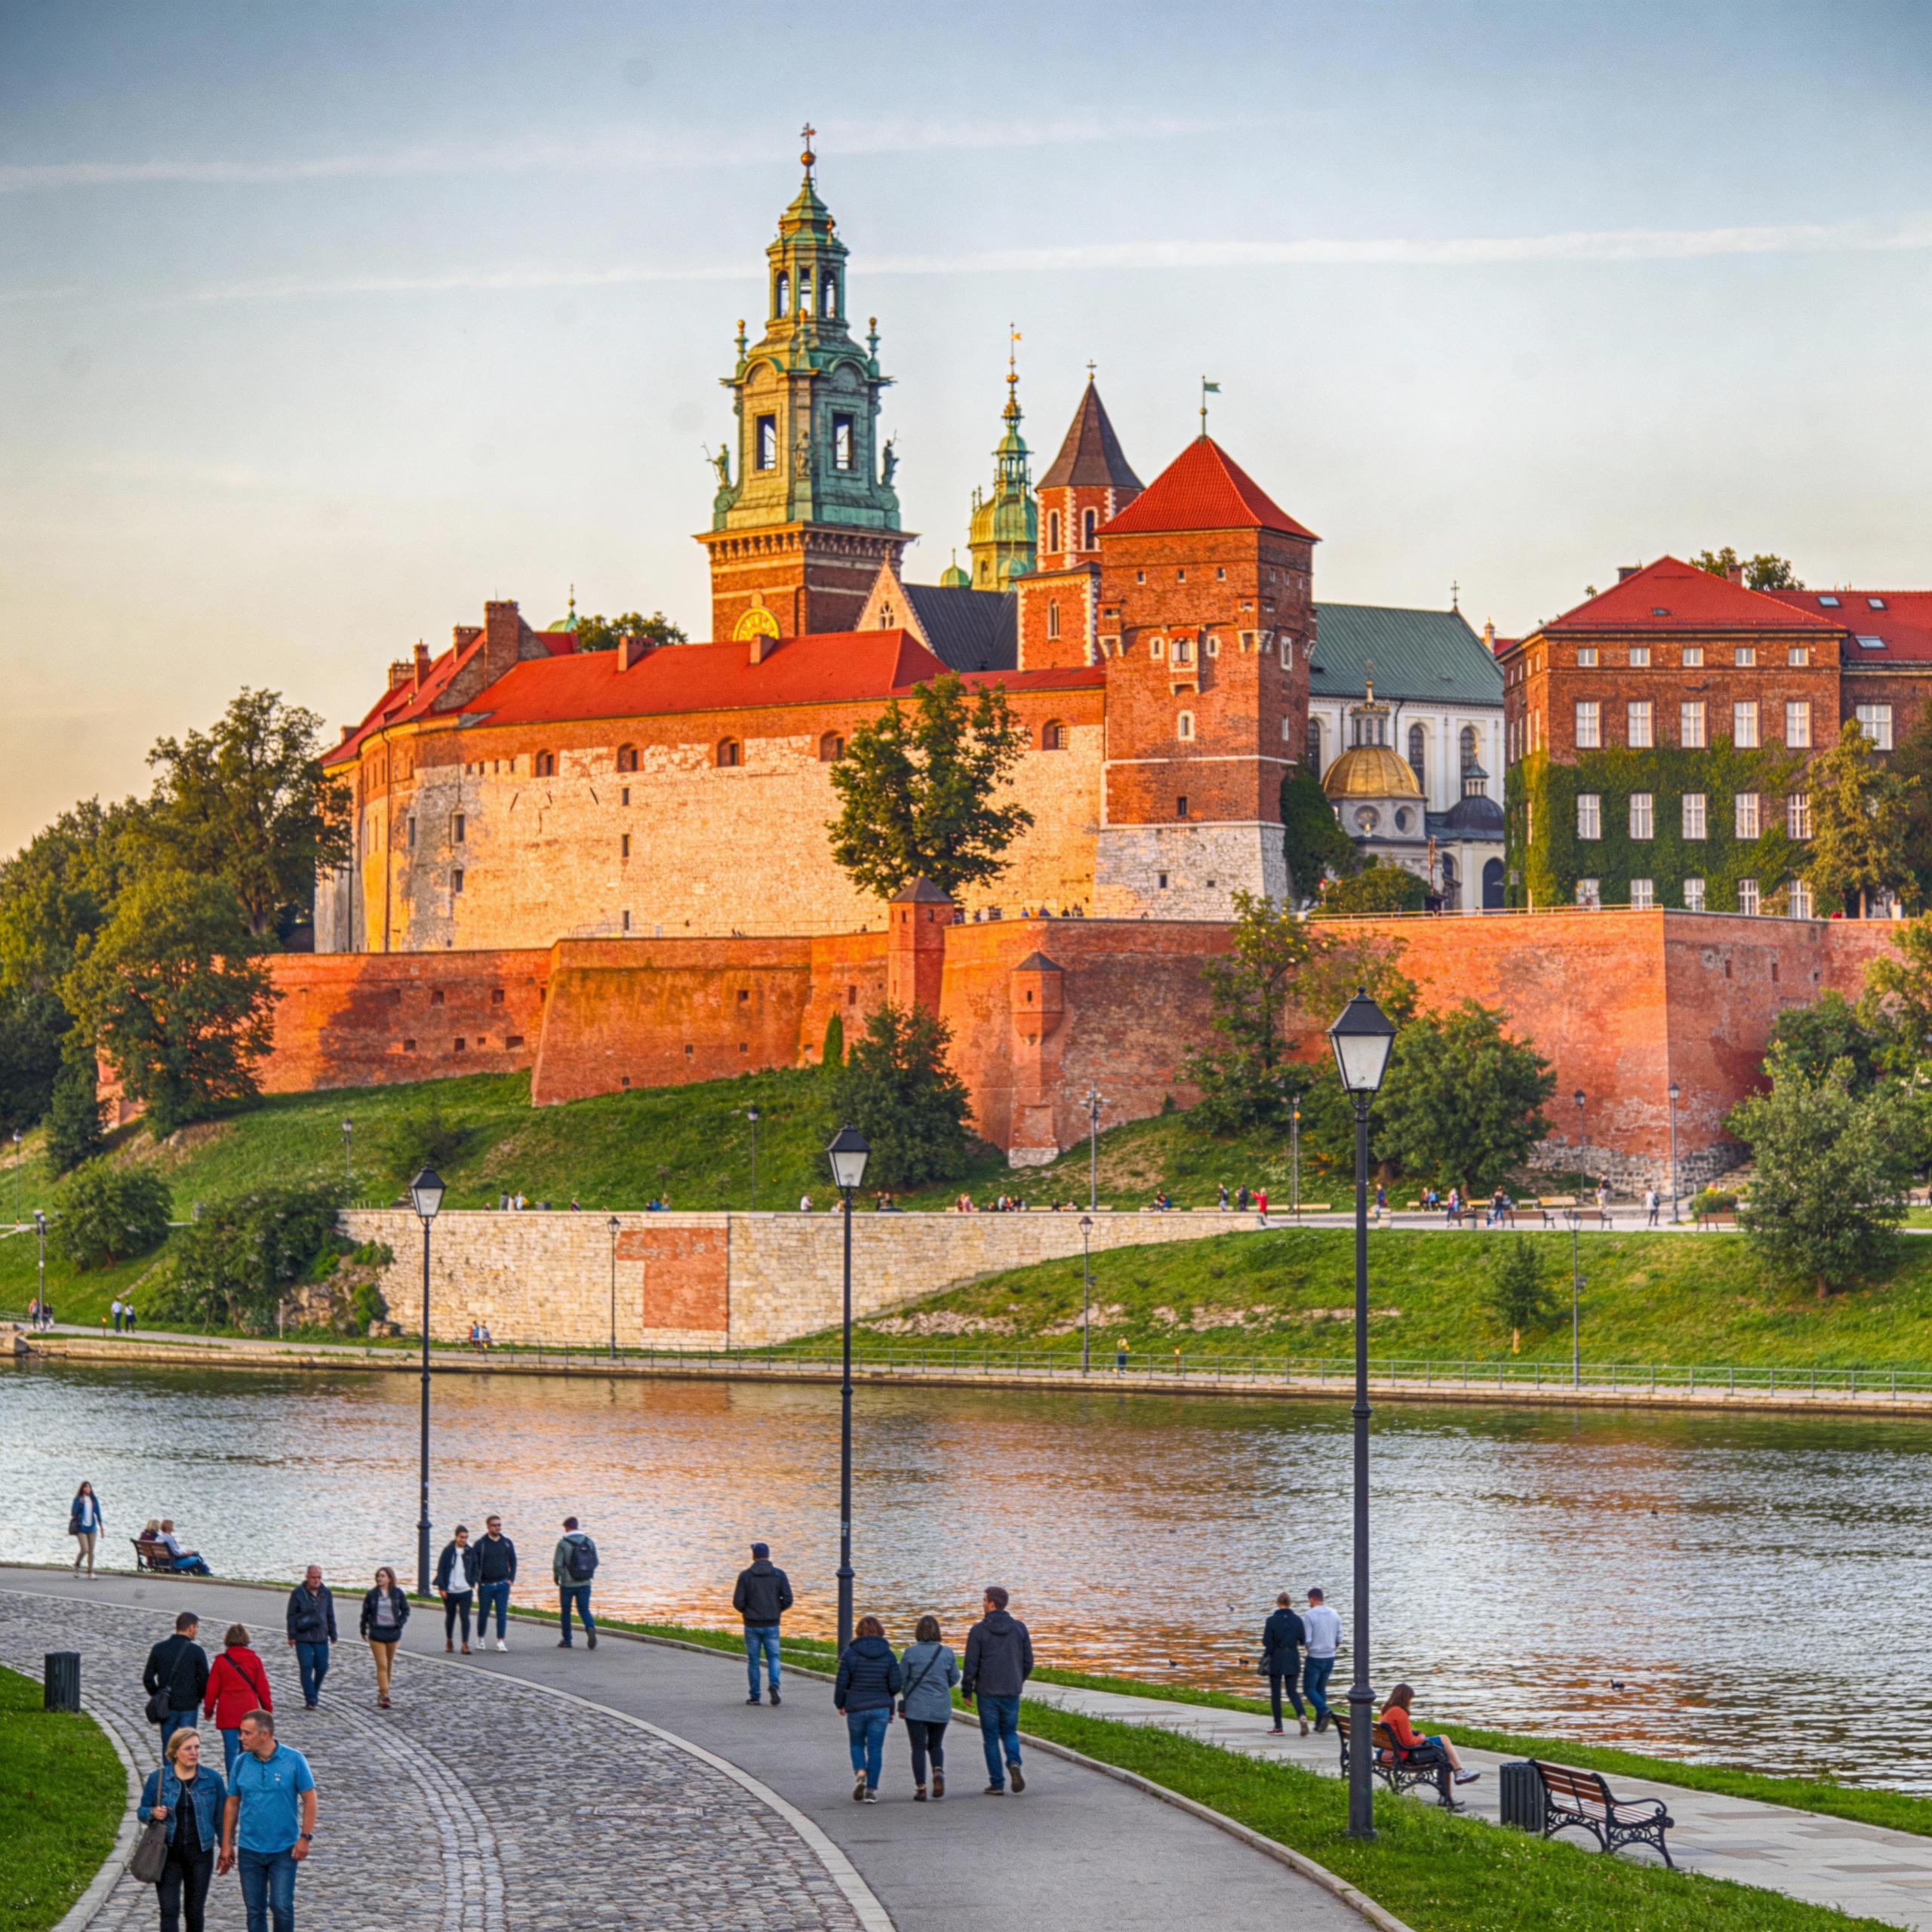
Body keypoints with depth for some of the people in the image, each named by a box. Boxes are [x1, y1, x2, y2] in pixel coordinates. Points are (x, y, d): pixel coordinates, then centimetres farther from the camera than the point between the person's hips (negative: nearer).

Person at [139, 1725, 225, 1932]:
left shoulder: (212, 1779, 1)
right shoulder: (158, 1778, -2)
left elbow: (221, 1816, 7)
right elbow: (143, 1811, 5)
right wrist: (153, 1813, -18)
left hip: (200, 1853, 1)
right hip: (169, 1853, -1)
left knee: (195, 1911, 10)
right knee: (170, 1911, -8)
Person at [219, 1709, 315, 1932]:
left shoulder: (294, 1760, -8)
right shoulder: (242, 1763, 0)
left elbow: (309, 1799, -4)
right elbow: (232, 1804, 7)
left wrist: (305, 1837, -10)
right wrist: (227, 1845, 7)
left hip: (284, 1849, -3)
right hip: (250, 1850, 3)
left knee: (281, 1906, -7)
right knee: (255, 1909, 7)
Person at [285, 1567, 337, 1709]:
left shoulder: (326, 1593, 4)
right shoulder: (298, 1593, -6)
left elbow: (330, 1615, 13)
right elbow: (291, 1616, -3)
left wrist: (333, 1634, 13)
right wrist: (292, 1636, -7)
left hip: (321, 1638, 3)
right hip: (303, 1638, -3)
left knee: (322, 1667, 5)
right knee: (306, 1668, -8)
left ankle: (314, 1692, 29)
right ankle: (310, 1700, -5)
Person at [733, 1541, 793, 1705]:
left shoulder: (745, 1575, -7)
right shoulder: (779, 1574, -3)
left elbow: (738, 1602, -9)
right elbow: (788, 1599, -7)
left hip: (752, 1625, -1)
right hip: (772, 1624, 1)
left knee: (753, 1660, 11)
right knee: (773, 1657, 11)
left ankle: (755, 1696, 14)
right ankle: (774, 1684, -15)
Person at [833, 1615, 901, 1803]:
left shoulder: (850, 1654, -7)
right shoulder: (888, 1655, -2)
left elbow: (842, 1682, -6)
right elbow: (896, 1685, -3)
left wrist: (840, 1703, 10)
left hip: (856, 1708, -1)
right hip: (880, 1707, 1)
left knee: (857, 1744, 18)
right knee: (875, 1748, 6)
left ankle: (860, 1773, -8)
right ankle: (871, 1790, 2)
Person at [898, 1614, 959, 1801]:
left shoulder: (911, 1652, -10)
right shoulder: (947, 1652, -4)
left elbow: (900, 1677, -5)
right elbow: (954, 1678, 5)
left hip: (915, 1708, -2)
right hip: (941, 1709, 2)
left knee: (918, 1748, 5)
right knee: (935, 1745, 18)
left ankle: (920, 1787, 0)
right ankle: (938, 1772, -10)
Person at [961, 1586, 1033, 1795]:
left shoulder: (979, 1630, -9)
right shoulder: (1019, 1628, 1)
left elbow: (971, 1665, -9)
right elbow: (1028, 1662, 5)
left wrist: (966, 1691, 3)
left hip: (987, 1693, -3)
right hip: (1012, 1692, 3)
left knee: (991, 1738, 6)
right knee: (1009, 1732, 17)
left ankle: (997, 1784, 6)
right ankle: (1014, 1763, -11)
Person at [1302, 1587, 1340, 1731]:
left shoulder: (1310, 1616, -13)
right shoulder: (1334, 1615, 4)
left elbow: (1306, 1641, -15)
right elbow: (1339, 1640, 7)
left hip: (1314, 1658, -5)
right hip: (1330, 1658, 6)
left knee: (1309, 1688, 6)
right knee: (1321, 1688, 16)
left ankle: (1324, 1710, -19)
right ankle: (1319, 1723, 14)